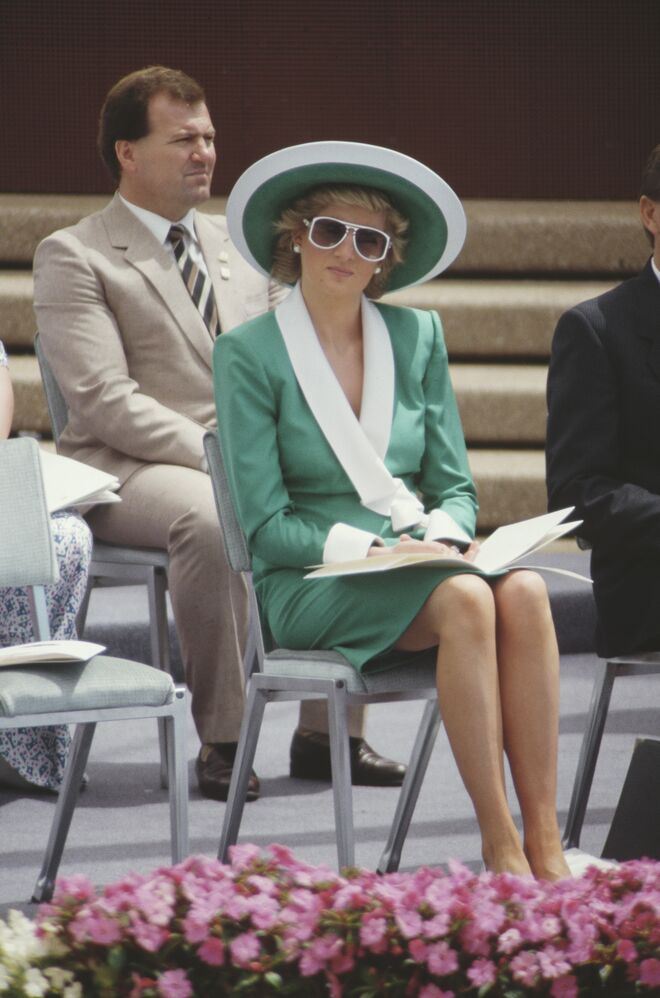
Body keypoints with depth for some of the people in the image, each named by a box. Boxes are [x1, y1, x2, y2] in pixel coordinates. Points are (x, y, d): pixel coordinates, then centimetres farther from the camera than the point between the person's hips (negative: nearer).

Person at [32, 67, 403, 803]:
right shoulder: (73, 258, -1)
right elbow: (104, 403, -12)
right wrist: (215, 452, -21)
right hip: (130, 469, -6)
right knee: (209, 517, -38)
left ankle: (329, 729, -12)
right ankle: (221, 740, -28)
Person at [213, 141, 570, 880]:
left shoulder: (418, 337, 12)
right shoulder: (249, 353, -2)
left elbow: (454, 486, 13)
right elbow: (266, 525, -6)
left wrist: (444, 536, -11)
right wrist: (370, 550, -19)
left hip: (418, 562, 4)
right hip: (308, 586, -4)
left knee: (524, 591, -30)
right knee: (465, 600, -34)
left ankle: (546, 846, -34)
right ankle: (499, 847, -31)